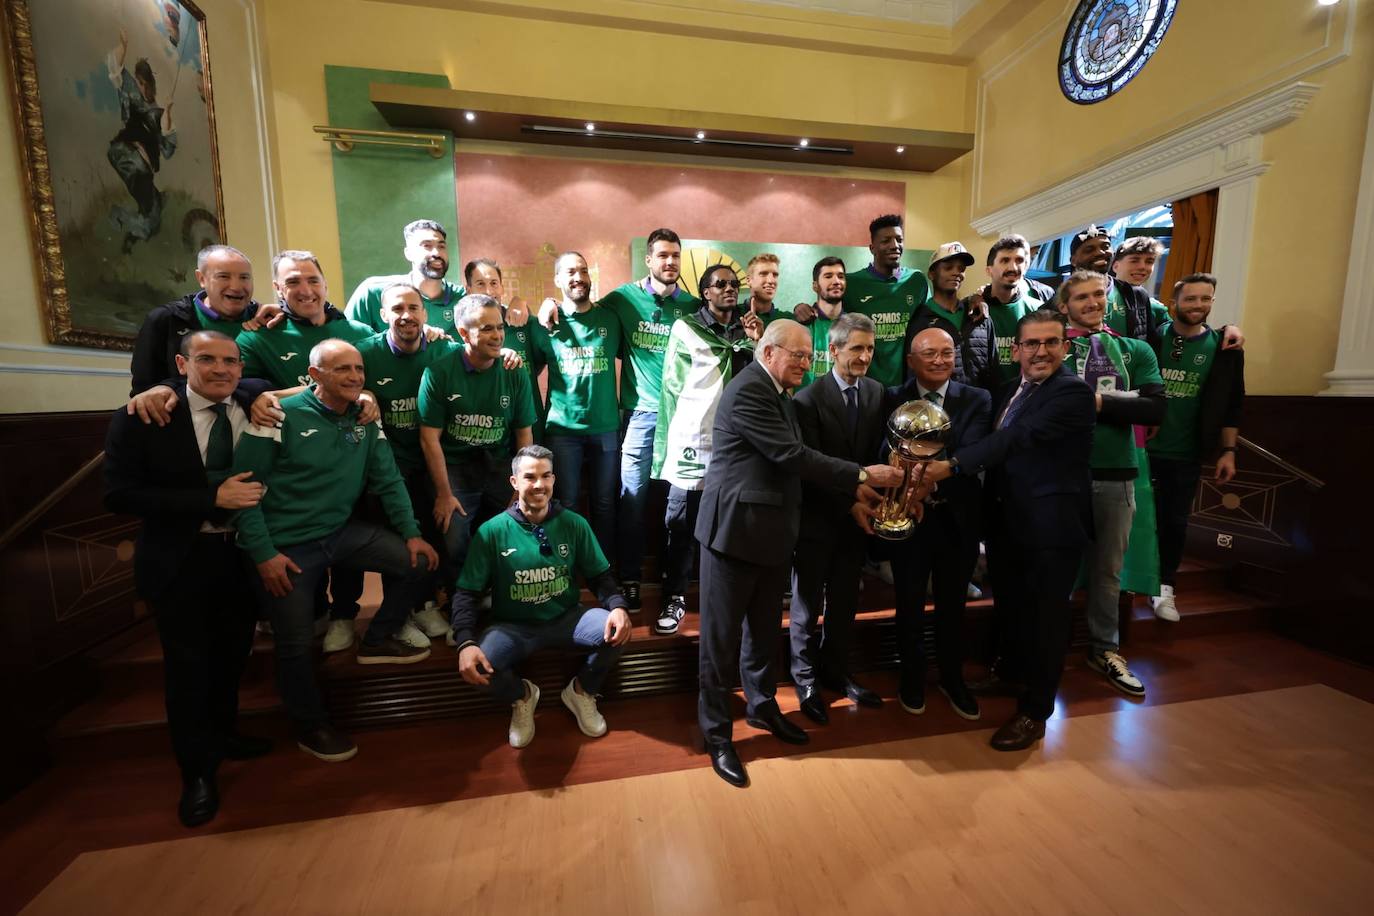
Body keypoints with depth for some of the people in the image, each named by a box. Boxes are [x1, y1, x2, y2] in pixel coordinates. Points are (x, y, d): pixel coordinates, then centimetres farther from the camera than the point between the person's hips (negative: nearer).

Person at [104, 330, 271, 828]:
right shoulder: (142, 417, -12)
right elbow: (119, 493, -16)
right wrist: (212, 498, -24)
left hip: (243, 554, 3)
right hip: (180, 561, -3)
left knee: (233, 654, 19)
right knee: (188, 665, 10)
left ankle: (223, 734, 45)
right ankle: (198, 770, 30)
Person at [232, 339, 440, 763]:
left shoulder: (365, 420, 1)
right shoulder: (281, 417, -16)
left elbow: (387, 480, 4)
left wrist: (412, 532, -2)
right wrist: (264, 554, -17)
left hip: (341, 532, 5)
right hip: (287, 545, -5)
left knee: (417, 562, -3)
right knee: (296, 644, 1)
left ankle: (378, 640, 19)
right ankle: (310, 726, 27)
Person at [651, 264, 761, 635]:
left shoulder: (746, 331, 14)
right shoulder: (686, 329, 3)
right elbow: (672, 386, 2)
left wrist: (757, 343, -4)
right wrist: (666, 446, -1)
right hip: (693, 441, -3)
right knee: (681, 525, 3)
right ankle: (675, 598, 16)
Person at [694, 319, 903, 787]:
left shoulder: (779, 394, 14)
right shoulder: (747, 391, -16)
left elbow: (797, 460, 12)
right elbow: (793, 455, -21)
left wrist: (850, 496, 4)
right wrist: (862, 475, -16)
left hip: (771, 532, 9)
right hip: (735, 529, -9)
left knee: (765, 629, 21)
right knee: (722, 636, 5)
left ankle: (762, 706, 41)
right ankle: (717, 733, 21)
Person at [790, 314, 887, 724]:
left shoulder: (877, 392, 3)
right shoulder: (809, 399, -14)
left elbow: (878, 452, 1)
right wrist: (851, 501, -21)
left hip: (857, 516, 5)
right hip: (818, 517, -5)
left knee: (845, 601, 18)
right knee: (808, 602, 10)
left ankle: (835, 670, 37)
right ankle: (806, 678, 28)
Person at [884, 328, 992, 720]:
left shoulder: (977, 400, -2)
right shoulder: (893, 401, -3)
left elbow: (971, 454, -18)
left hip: (957, 517, 1)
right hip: (907, 516, -1)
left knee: (953, 605, 18)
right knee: (909, 604, 13)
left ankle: (952, 679, 40)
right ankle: (912, 680, 36)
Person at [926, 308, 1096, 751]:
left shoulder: (1073, 392, -16)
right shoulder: (1009, 390, 9)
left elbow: (1018, 437, -29)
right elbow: (998, 445, 16)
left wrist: (952, 465, -35)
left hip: (1053, 525, -7)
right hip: (1012, 521, 8)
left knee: (1046, 615, 6)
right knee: (1017, 605, 23)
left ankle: (1034, 712, 22)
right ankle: (1015, 671, 46)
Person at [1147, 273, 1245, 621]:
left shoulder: (1224, 348, 2)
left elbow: (1232, 405, 6)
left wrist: (1228, 451, 3)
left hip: (1188, 456, 2)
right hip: (1143, 448, -2)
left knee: (1175, 522, 10)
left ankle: (1165, 587, 22)